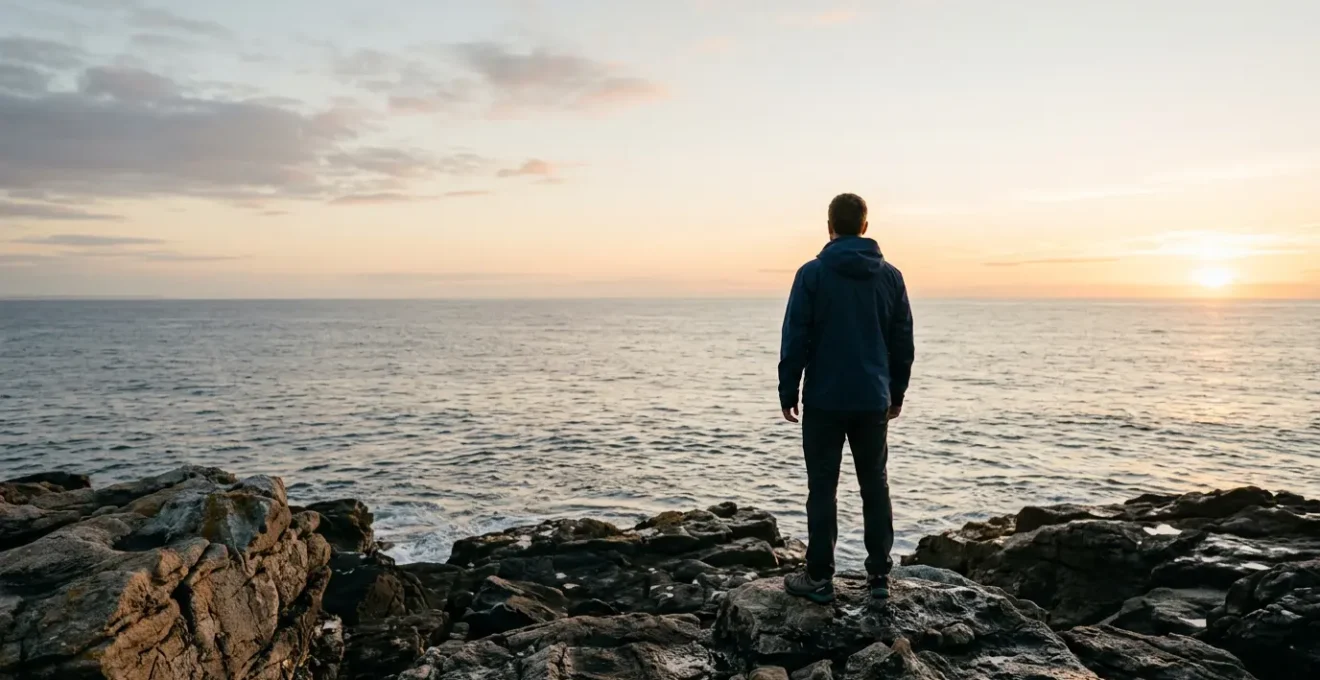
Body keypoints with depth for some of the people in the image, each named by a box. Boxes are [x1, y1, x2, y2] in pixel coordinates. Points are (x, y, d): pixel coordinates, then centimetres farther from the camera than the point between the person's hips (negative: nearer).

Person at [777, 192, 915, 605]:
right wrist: (897, 392, 16)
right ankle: (880, 576, 15)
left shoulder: (813, 273, -7)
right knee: (875, 487, 11)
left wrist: (787, 392, 0)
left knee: (822, 489, 4)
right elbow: (903, 341, 8)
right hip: (874, 400, 3)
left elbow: (796, 339, -8)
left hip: (824, 400, -3)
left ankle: (819, 578, 9)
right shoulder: (890, 275, 4)